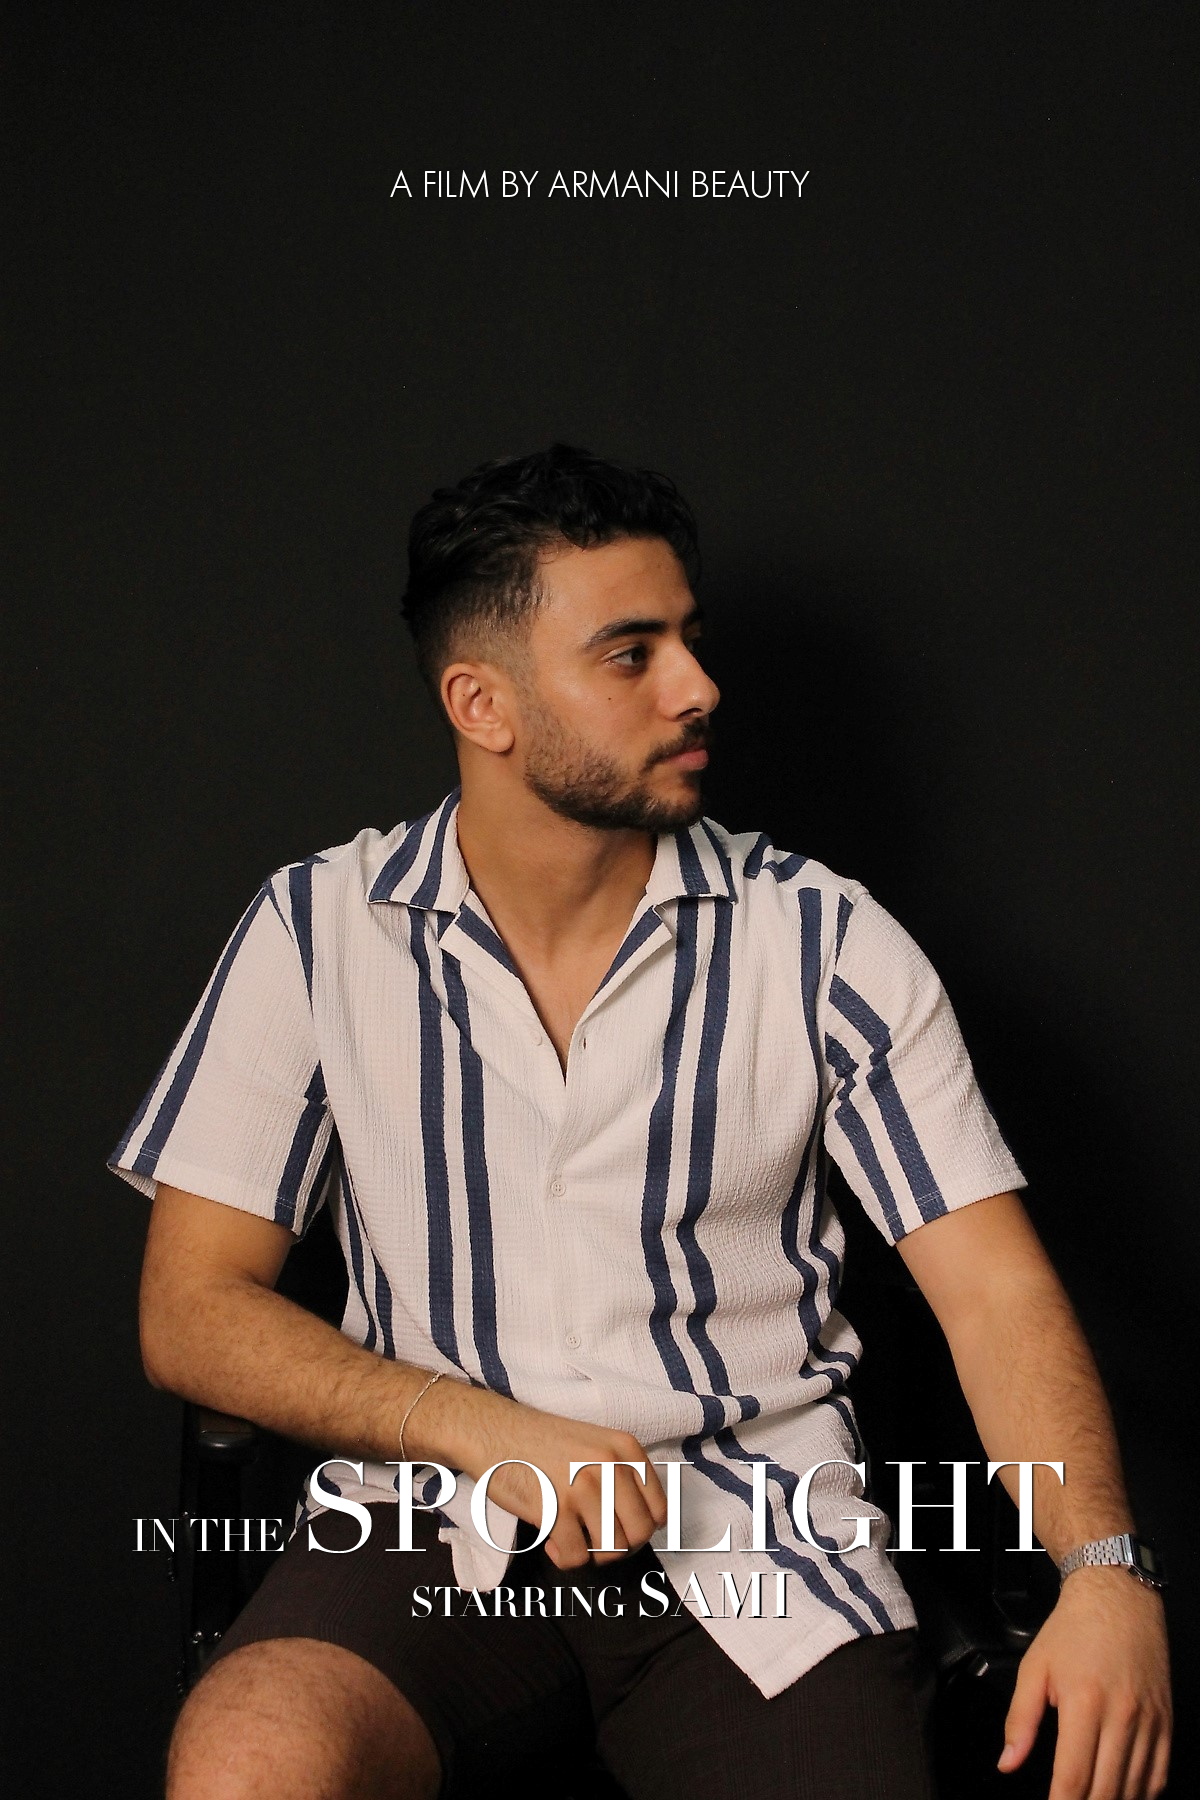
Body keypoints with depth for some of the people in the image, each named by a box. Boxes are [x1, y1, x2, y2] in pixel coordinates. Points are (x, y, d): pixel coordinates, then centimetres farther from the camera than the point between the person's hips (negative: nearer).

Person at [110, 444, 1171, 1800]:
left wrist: (1103, 1567, -19)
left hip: (755, 1538, 1)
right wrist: (481, 1432, -13)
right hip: (432, 1533, -1)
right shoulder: (319, 930, 3)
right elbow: (191, 1310, 2)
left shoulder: (823, 938, 2)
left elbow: (994, 1285, -1)